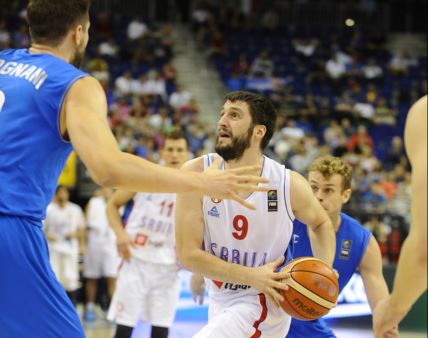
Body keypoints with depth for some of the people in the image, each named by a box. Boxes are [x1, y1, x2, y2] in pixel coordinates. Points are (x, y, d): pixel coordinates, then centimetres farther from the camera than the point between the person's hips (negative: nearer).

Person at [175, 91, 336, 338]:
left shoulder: (289, 184, -16)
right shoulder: (197, 173, -15)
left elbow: (321, 223, 7)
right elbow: (187, 254, -16)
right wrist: (251, 276, -25)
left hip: (263, 303, -4)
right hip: (221, 302, 4)